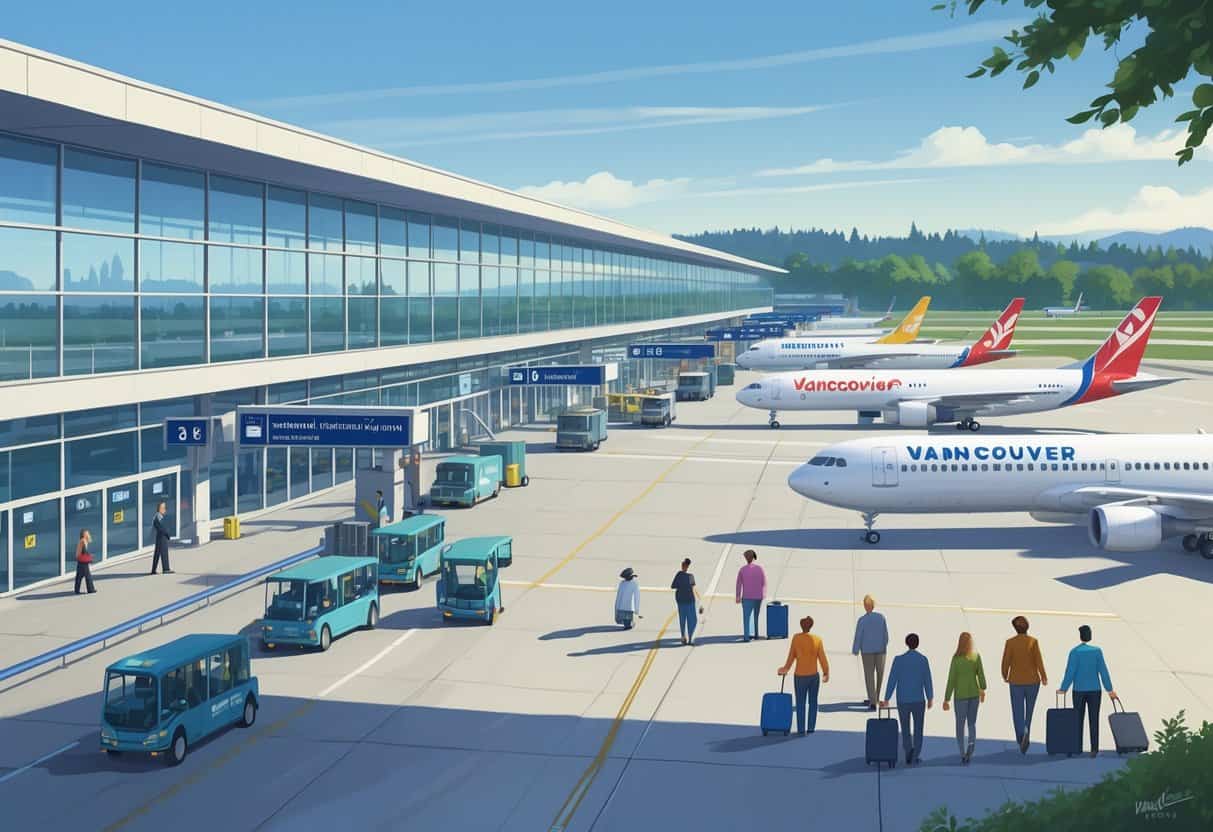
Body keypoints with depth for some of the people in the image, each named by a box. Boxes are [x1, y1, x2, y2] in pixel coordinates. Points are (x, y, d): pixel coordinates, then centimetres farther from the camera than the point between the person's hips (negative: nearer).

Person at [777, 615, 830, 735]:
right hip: (814, 676, 2)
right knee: (813, 702, 17)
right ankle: (811, 728, 18)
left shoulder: (796, 638, -11)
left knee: (800, 704, 10)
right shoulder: (817, 639, -7)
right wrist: (826, 673, 11)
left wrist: (786, 668, 14)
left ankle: (801, 730, 10)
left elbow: (791, 656, -2)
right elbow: (822, 659, -4)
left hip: (800, 677, -2)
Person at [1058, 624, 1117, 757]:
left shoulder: (1074, 652, -9)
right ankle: (1094, 748, -5)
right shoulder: (1097, 651, -3)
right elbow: (1103, 671, -4)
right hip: (1094, 690, 1)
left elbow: (1070, 672, -11)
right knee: (1094, 720, 1)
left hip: (1079, 690, -1)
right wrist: (1109, 690, 2)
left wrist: (1063, 689, -3)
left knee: (1078, 719, 10)